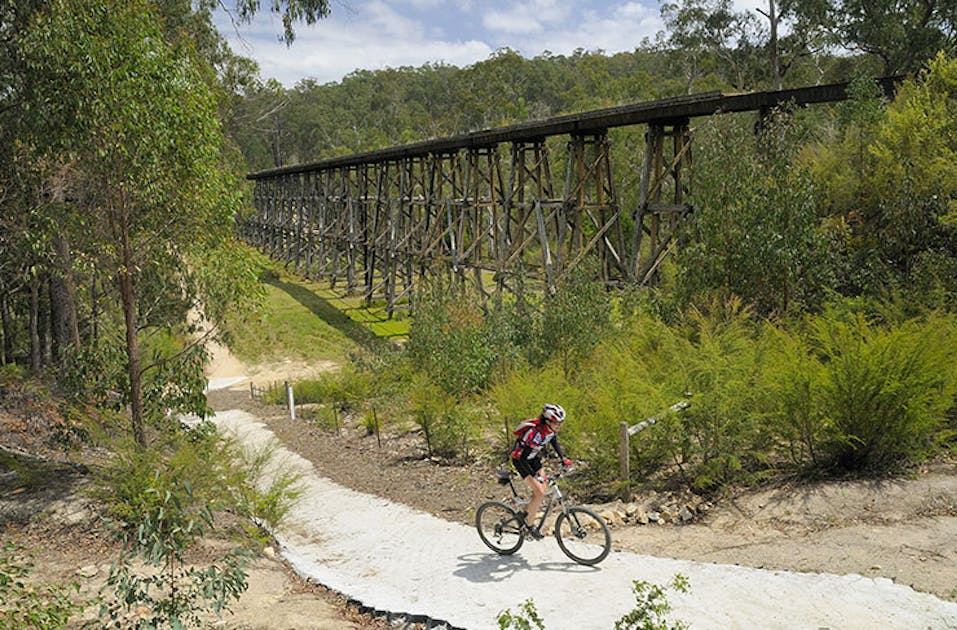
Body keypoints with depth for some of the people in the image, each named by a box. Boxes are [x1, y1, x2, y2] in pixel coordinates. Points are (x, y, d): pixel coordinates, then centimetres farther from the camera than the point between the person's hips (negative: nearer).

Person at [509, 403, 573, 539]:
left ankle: (527, 511, 27)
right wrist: (535, 476, -36)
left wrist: (563, 458, 1)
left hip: (533, 457, 8)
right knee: (539, 493, -13)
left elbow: (554, 442, 10)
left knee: (544, 488, 5)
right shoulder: (536, 433, -37)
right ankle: (529, 525, 3)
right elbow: (523, 459, -34)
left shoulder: (551, 429, -14)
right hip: (520, 460, -7)